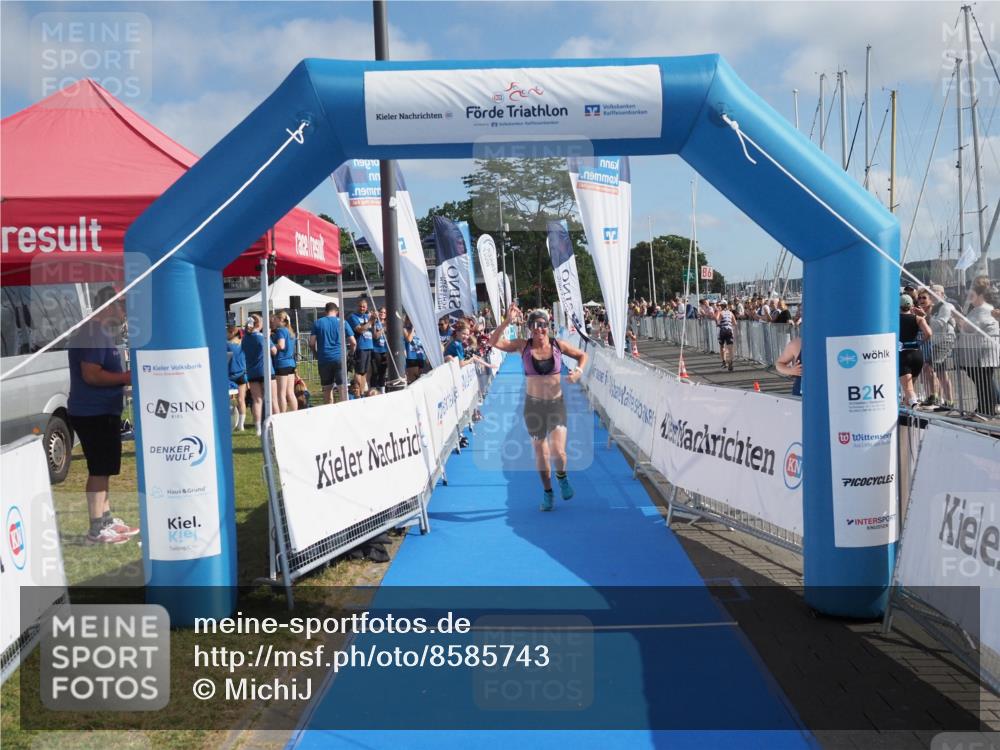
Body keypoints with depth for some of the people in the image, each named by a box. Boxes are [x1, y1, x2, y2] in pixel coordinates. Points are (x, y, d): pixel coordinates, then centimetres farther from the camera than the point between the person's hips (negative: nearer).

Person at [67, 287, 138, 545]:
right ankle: (97, 529, 0)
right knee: (100, 470, -6)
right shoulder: (92, 333, -17)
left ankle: (107, 520, 26)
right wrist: (125, 378, -17)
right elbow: (91, 375, -25)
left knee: (104, 468, 17)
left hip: (103, 412, 11)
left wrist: (124, 377, 11)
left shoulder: (102, 332, 16)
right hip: (93, 414, -11)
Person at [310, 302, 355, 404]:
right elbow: (353, 343, 0)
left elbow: (311, 343, 0)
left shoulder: (318, 323, 6)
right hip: (339, 358, -1)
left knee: (327, 389, 9)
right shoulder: (342, 322, 4)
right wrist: (349, 353, 17)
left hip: (323, 360, 1)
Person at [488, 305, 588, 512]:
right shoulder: (523, 346, -6)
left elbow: (582, 355, 10)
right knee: (540, 452, 10)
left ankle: (562, 476, 22)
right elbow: (493, 342, -15)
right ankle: (547, 492, 30)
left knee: (558, 450, -13)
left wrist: (578, 371, -8)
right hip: (533, 405, 1)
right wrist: (507, 321, -24)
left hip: (556, 403, -1)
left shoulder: (558, 345, -4)